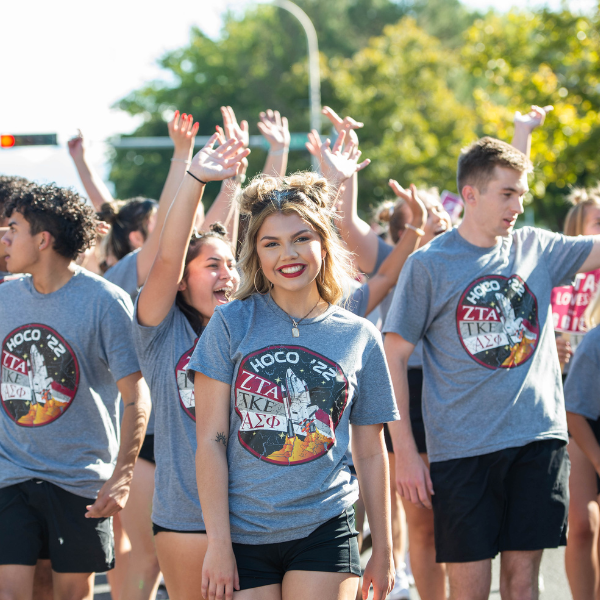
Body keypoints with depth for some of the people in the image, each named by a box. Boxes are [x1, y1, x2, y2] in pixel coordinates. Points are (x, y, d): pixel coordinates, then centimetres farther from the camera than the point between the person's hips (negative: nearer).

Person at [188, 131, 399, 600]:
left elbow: (371, 454, 10)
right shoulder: (232, 324, -1)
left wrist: (383, 550, 10)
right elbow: (210, 440, -2)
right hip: (243, 534, 0)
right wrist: (218, 542, -7)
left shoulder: (360, 337, 4)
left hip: (324, 531, 0)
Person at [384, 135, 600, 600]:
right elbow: (394, 357, -2)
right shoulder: (429, 265, -3)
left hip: (538, 439, 3)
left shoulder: (537, 248, 8)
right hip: (463, 447, -3)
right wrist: (405, 451, -6)